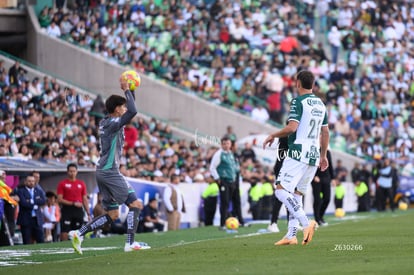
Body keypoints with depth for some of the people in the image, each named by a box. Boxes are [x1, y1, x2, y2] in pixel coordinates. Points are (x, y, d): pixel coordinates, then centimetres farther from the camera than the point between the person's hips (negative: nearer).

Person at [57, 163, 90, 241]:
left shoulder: (81, 183, 12)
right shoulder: (62, 183, 2)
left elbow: (85, 199, 14)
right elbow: (60, 200, -4)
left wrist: (88, 213, 7)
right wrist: (73, 203, -13)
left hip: (79, 211, 3)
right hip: (67, 210, -3)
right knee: (64, 233, -10)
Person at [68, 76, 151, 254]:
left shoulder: (106, 122, 15)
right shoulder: (113, 124, -12)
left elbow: (130, 110, 28)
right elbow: (132, 112, -25)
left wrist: (129, 91, 18)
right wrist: (126, 90, -15)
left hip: (103, 172, 10)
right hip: (110, 171, -10)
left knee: (112, 214, 10)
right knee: (135, 204, -7)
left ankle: (78, 234, 3)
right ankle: (130, 243, -11)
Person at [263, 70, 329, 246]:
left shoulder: (298, 102, -8)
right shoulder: (320, 104, 16)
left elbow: (292, 127, -19)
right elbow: (325, 132, 21)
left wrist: (273, 136, -4)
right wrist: (323, 156, 30)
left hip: (298, 153, -8)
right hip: (314, 156, 8)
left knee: (281, 190, -11)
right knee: (296, 194, 13)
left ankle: (306, 223, -26)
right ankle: (291, 235, 8)